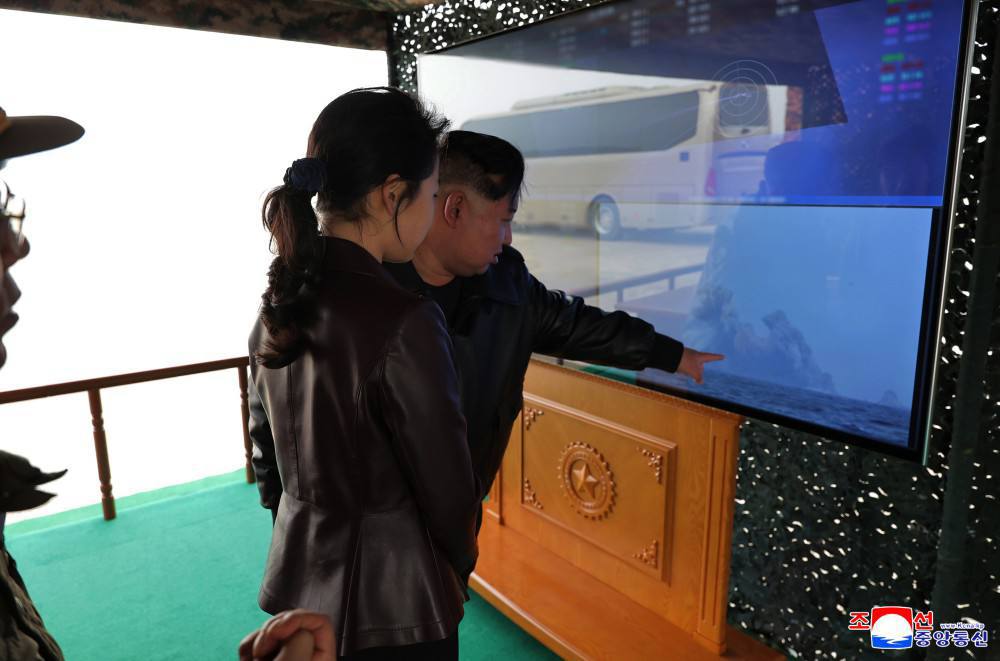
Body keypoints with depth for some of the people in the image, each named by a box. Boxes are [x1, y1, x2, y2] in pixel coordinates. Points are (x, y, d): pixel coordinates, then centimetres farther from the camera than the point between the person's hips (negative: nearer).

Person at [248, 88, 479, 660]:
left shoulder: (279, 302, -4)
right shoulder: (403, 322, -28)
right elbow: (445, 481, -18)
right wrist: (461, 567, 3)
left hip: (298, 574, 7)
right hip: (388, 600, -6)